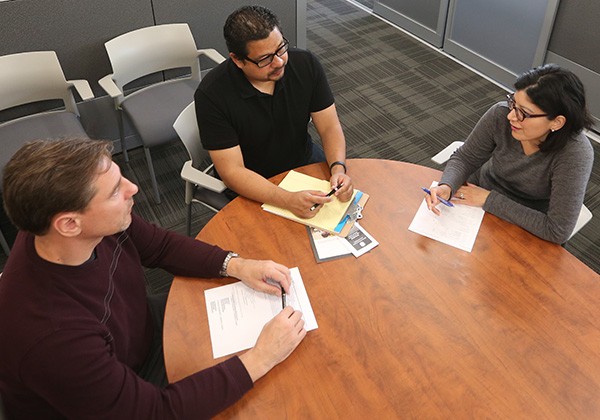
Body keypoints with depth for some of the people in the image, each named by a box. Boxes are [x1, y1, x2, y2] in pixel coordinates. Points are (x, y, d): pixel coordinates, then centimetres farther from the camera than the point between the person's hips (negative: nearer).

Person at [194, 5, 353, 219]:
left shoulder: (306, 64, -13)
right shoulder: (211, 94, -25)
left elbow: (329, 126, -8)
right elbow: (232, 171, -26)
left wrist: (338, 168, -29)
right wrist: (288, 200, -41)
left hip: (304, 160, 5)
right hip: (252, 186, -4)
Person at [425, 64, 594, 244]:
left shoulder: (575, 153, -31)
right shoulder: (500, 114, -23)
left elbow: (558, 231, -29)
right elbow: (465, 158, -8)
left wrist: (489, 200, -27)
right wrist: (446, 187, -30)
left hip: (526, 228, -2)